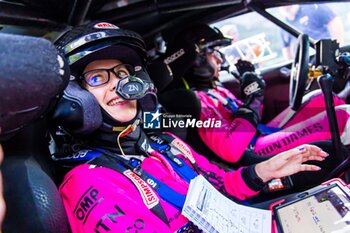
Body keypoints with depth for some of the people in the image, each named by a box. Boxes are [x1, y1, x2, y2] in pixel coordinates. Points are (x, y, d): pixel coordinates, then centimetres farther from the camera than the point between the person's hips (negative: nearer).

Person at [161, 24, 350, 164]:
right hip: (256, 153, -10)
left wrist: (253, 92, 5)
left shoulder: (212, 87, 12)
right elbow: (230, 151, -29)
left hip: (264, 136, 10)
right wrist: (251, 99, -21)